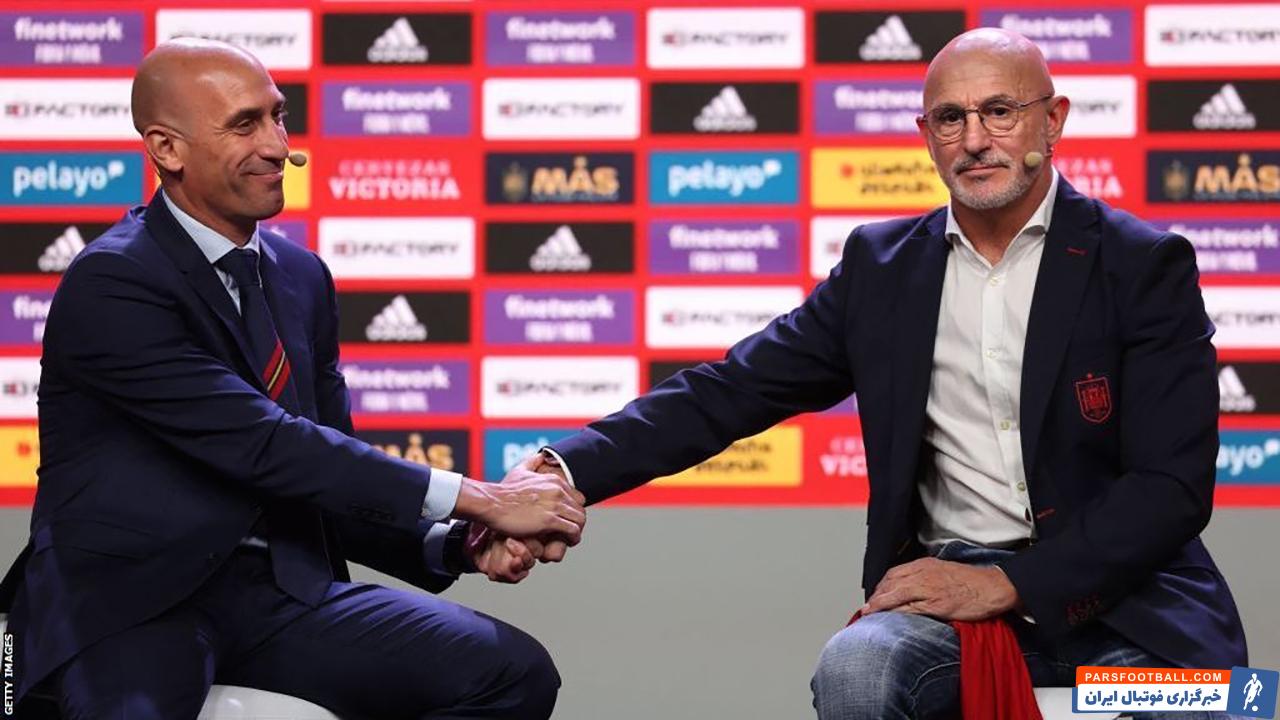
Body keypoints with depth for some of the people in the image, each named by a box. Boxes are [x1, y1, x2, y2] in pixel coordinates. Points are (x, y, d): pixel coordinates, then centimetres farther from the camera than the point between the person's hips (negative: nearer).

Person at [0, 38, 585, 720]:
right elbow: (264, 447, -18)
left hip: (283, 589, 7)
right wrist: (475, 499, -18)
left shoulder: (300, 276, 14)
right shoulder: (110, 285, -11)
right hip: (127, 605, -7)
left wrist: (459, 543, -3)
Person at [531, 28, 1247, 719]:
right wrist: (564, 470, -8)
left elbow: (1174, 485, -7)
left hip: (1120, 593, -2)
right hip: (949, 586, 2)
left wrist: (1008, 585, -16)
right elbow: (730, 391, 7)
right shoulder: (883, 267, 11)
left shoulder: (1146, 266, 0)